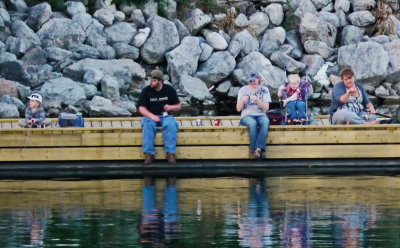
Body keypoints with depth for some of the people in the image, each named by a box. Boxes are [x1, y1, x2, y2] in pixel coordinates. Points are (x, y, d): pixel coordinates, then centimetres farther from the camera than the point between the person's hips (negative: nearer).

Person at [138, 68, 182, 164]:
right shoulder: (146, 91, -1)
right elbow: (142, 108, -3)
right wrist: (152, 116, -21)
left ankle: (170, 153, -30)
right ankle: (149, 153, -36)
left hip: (165, 116, 1)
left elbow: (178, 106, 9)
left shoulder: (170, 90, 2)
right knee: (148, 125, -35)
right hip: (150, 116, -1)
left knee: (171, 125, -33)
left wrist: (171, 107, -15)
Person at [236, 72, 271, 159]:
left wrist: (257, 100, -19)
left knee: (265, 122, -36)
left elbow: (266, 108, -3)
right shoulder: (243, 90, 7)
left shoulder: (264, 90, 6)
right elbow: (238, 109, 5)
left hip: (260, 115, 1)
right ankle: (254, 149, -35)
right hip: (247, 116, 0)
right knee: (252, 123, -37)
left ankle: (259, 148, -46)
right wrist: (243, 100, -16)